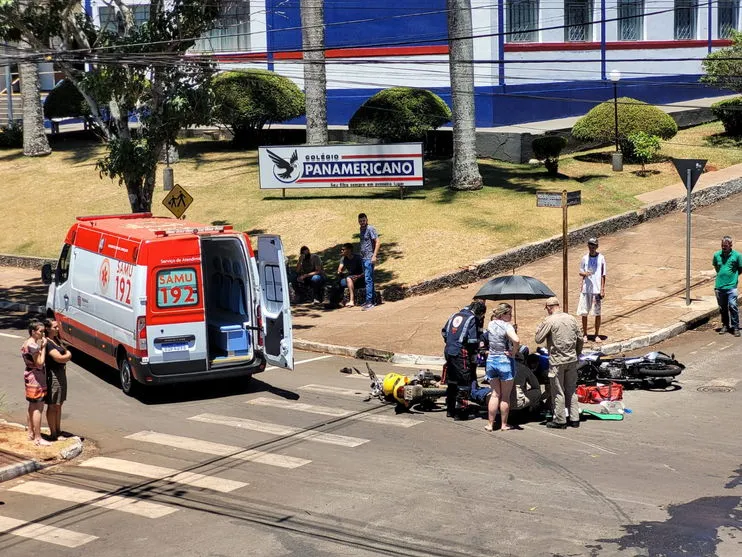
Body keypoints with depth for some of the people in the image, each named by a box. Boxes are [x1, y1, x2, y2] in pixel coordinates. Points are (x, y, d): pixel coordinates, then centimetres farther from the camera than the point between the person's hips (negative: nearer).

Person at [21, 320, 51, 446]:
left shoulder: (28, 343, 10)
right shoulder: (33, 345, -21)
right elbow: (40, 363, -21)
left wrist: (41, 346, 1)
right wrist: (43, 347, -16)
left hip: (30, 375, 11)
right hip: (36, 376, -11)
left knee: (32, 406, 19)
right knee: (38, 408, -7)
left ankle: (31, 433, 29)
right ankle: (38, 438, -5)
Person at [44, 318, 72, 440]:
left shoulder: (56, 340, 11)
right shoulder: (47, 343, -19)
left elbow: (68, 355, 15)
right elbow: (59, 358, -25)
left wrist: (64, 356, -4)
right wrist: (67, 354, -7)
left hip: (61, 373, 10)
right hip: (53, 374, -10)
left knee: (59, 405, 16)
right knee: (53, 406, 0)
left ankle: (58, 431, 26)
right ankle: (53, 434, 7)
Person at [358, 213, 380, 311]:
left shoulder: (370, 229, -10)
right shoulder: (361, 229, 15)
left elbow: (377, 242, -15)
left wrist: (374, 256, -20)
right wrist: (361, 255, 17)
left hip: (369, 258, -9)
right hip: (363, 258, 9)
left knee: (368, 280, -11)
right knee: (367, 280, 11)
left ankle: (369, 301, -11)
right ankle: (370, 300, 16)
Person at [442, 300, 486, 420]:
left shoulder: (455, 315, 14)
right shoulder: (472, 319, -9)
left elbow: (444, 332, 20)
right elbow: (473, 341, -15)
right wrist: (474, 359, -7)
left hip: (448, 352, 8)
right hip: (461, 354, -8)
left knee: (451, 383, 17)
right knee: (463, 383, -2)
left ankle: (450, 410, 25)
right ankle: (459, 413, -3)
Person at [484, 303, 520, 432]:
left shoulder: (490, 324, 4)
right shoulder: (506, 326, -16)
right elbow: (516, 340, -32)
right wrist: (514, 352, -16)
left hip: (491, 360, 6)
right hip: (505, 360, -6)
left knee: (495, 394, 13)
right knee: (505, 396, 7)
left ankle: (490, 424, 11)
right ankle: (504, 424, 13)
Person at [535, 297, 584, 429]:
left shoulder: (549, 321, -12)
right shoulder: (571, 318, 6)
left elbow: (538, 339, -9)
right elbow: (580, 338, 11)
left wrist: (540, 327, 7)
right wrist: (577, 353, 23)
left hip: (557, 361, -6)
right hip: (572, 360, 6)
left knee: (558, 391, 3)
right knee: (571, 390, 14)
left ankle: (560, 420, 8)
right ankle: (574, 419, 17)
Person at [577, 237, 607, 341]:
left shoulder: (601, 258, -2)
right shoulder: (585, 258, 4)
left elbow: (603, 275, 0)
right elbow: (580, 272, 10)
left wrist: (602, 289, -4)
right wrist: (584, 273, -14)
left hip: (597, 290, -2)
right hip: (586, 289, 2)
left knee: (597, 313, 4)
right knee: (584, 313, 4)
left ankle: (597, 334, 15)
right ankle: (585, 334, 15)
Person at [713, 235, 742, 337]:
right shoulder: (717, 255, 4)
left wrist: (733, 275, 6)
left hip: (731, 286, -4)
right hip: (719, 286, 4)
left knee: (732, 306, -10)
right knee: (722, 308, 11)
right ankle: (725, 326, 25)